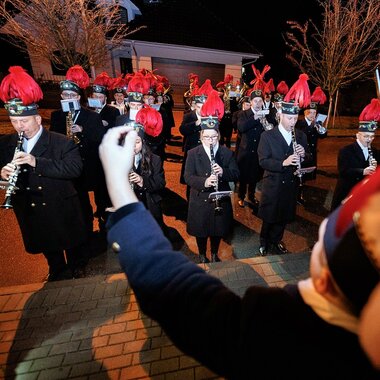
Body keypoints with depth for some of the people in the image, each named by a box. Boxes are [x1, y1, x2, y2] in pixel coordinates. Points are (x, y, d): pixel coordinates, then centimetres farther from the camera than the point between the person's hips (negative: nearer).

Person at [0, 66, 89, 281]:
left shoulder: (62, 142, -15)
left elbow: (75, 168, -26)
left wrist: (36, 162, -33)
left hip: (63, 209, -4)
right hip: (30, 212, 5)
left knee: (73, 243, 17)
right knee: (48, 247, 24)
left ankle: (78, 270, 44)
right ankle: (57, 272, 49)